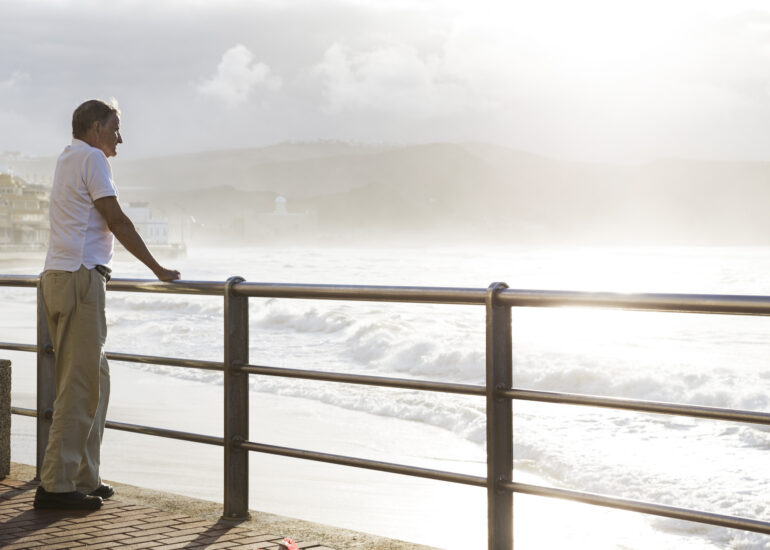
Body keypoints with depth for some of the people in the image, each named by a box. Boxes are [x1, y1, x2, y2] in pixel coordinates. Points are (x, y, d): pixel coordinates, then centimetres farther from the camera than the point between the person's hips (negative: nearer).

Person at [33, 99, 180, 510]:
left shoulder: (67, 159, 23)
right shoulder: (91, 158, -6)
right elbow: (116, 221, -9)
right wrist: (157, 268, -5)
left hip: (57, 278, 10)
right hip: (79, 279, -10)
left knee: (95, 379, 12)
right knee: (80, 385, -9)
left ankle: (84, 479, 14)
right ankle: (55, 486, -10)